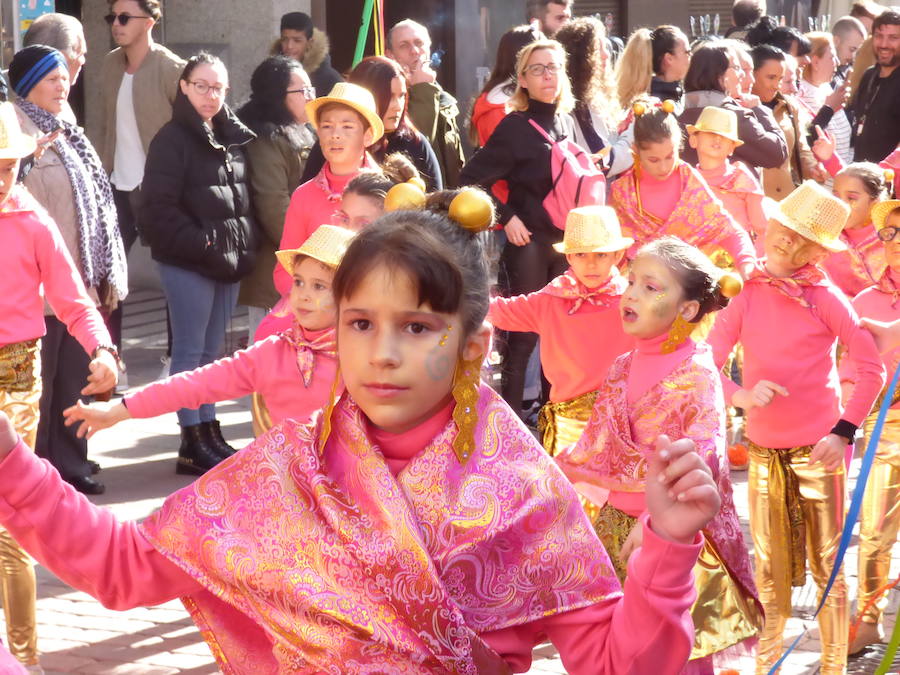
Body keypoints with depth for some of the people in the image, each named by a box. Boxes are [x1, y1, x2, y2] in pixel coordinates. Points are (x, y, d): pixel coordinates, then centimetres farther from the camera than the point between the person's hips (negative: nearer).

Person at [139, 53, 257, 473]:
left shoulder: (234, 138, 13)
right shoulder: (173, 140, -7)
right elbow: (159, 207, -13)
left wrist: (244, 245, 5)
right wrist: (202, 244, -16)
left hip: (228, 261, 7)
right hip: (187, 262, -7)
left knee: (211, 351, 12)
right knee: (191, 351, -2)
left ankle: (209, 432, 19)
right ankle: (192, 442, 2)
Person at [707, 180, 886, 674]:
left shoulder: (824, 297, -7)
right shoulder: (747, 294, 0)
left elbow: (872, 368, -5)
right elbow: (707, 364, -1)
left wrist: (844, 431, -11)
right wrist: (739, 395, -19)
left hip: (817, 449, -3)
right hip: (764, 450, 3)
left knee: (827, 564, 2)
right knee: (769, 569, 11)